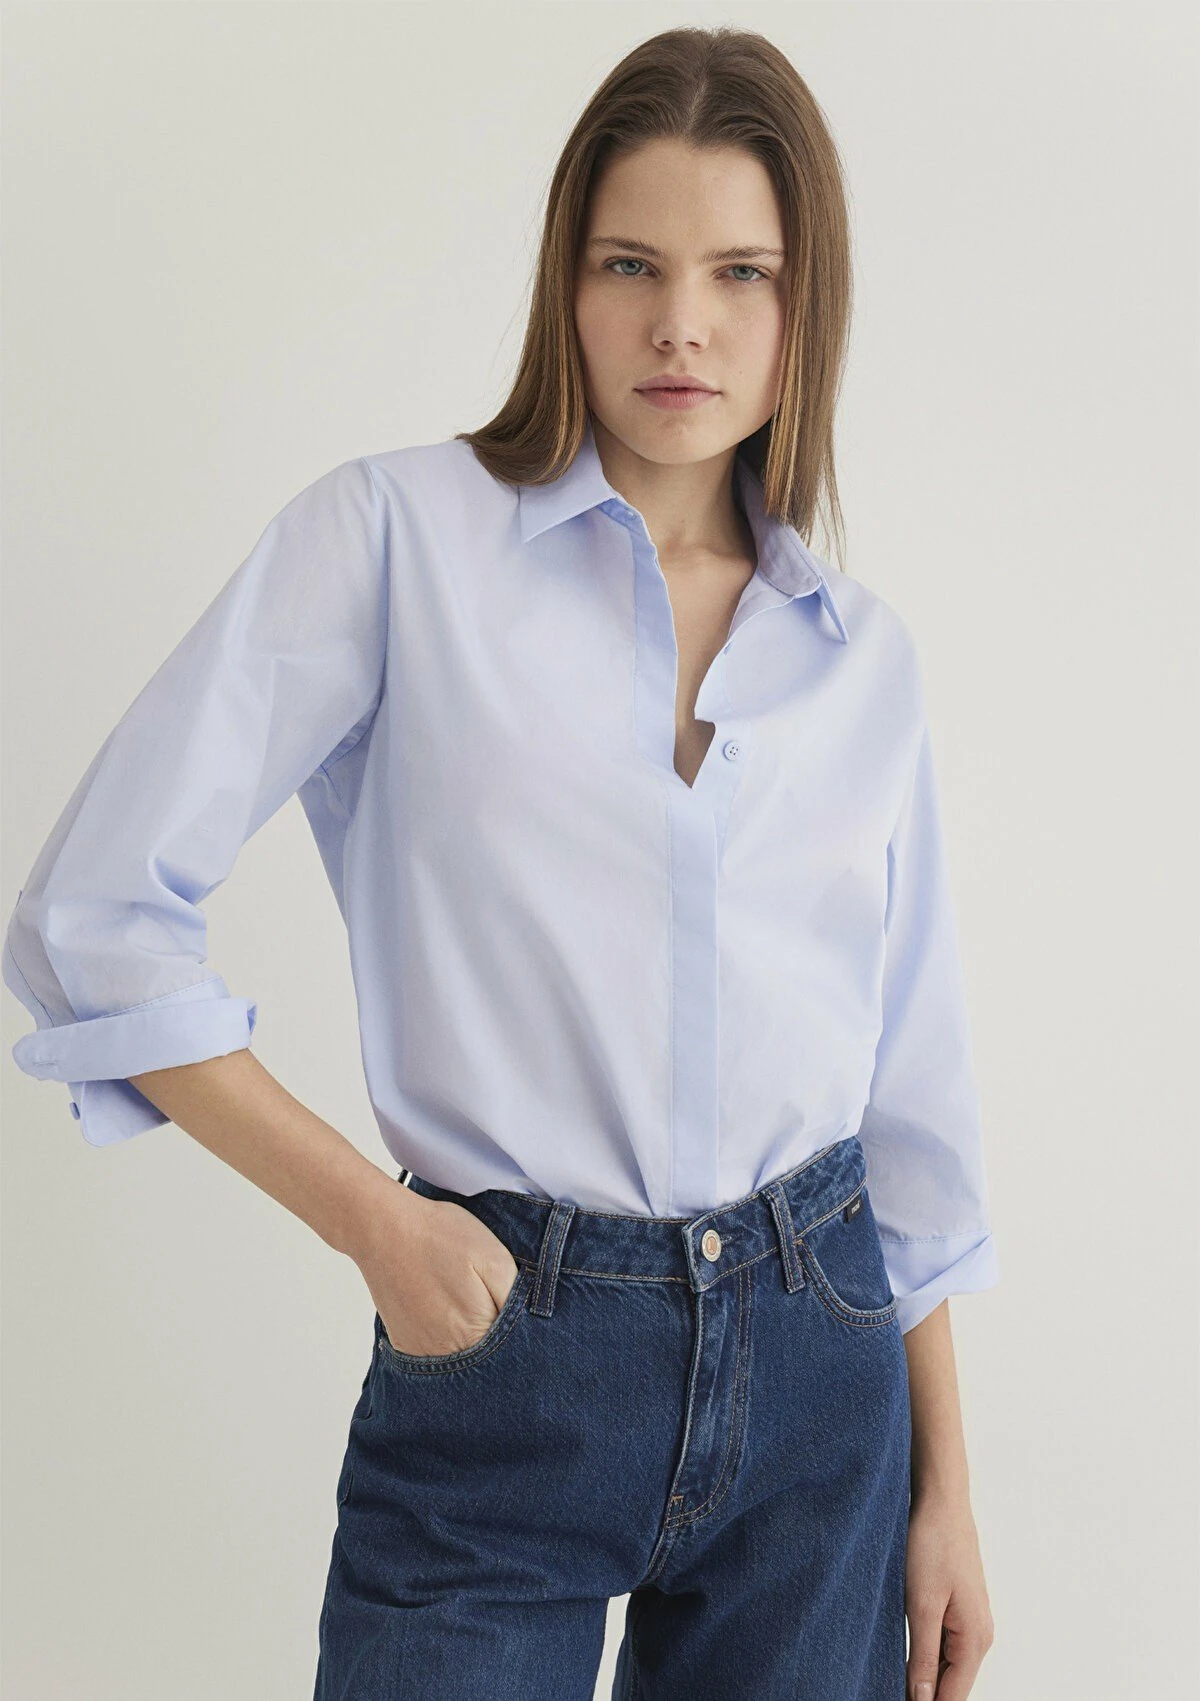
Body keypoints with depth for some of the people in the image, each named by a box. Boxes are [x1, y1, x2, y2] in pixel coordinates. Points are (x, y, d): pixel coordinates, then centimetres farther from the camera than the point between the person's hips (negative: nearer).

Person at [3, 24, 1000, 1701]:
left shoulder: (863, 650, 6)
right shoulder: (397, 532, -6)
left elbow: (912, 1099, 10)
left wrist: (947, 1486, 10)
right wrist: (376, 1216, -11)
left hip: (818, 1373, 4)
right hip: (505, 1374, -3)